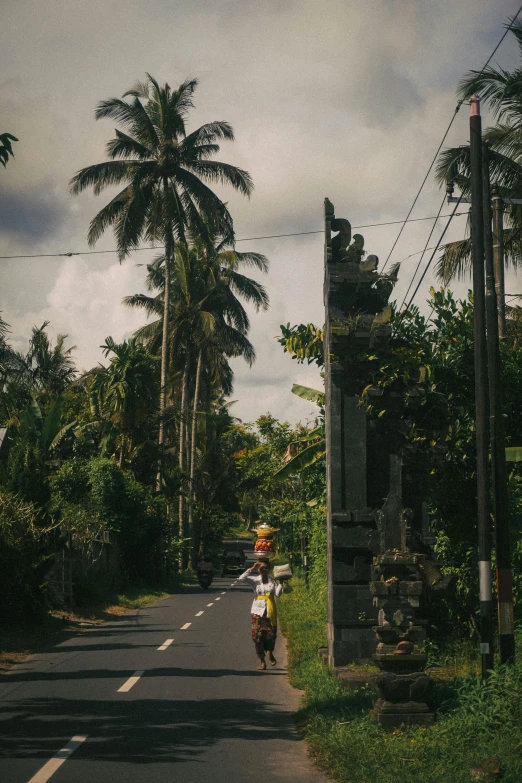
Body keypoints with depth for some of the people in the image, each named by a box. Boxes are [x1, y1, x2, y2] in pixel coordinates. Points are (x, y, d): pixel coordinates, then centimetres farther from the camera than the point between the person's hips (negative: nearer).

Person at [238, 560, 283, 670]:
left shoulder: (272, 580, 6)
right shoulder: (254, 580, 2)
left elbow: (277, 594, -5)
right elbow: (241, 578, -13)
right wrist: (252, 569, -13)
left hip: (270, 611, 1)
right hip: (258, 610, -1)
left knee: (271, 634, -1)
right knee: (257, 635, -5)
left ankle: (270, 653, 28)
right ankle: (262, 661, 5)